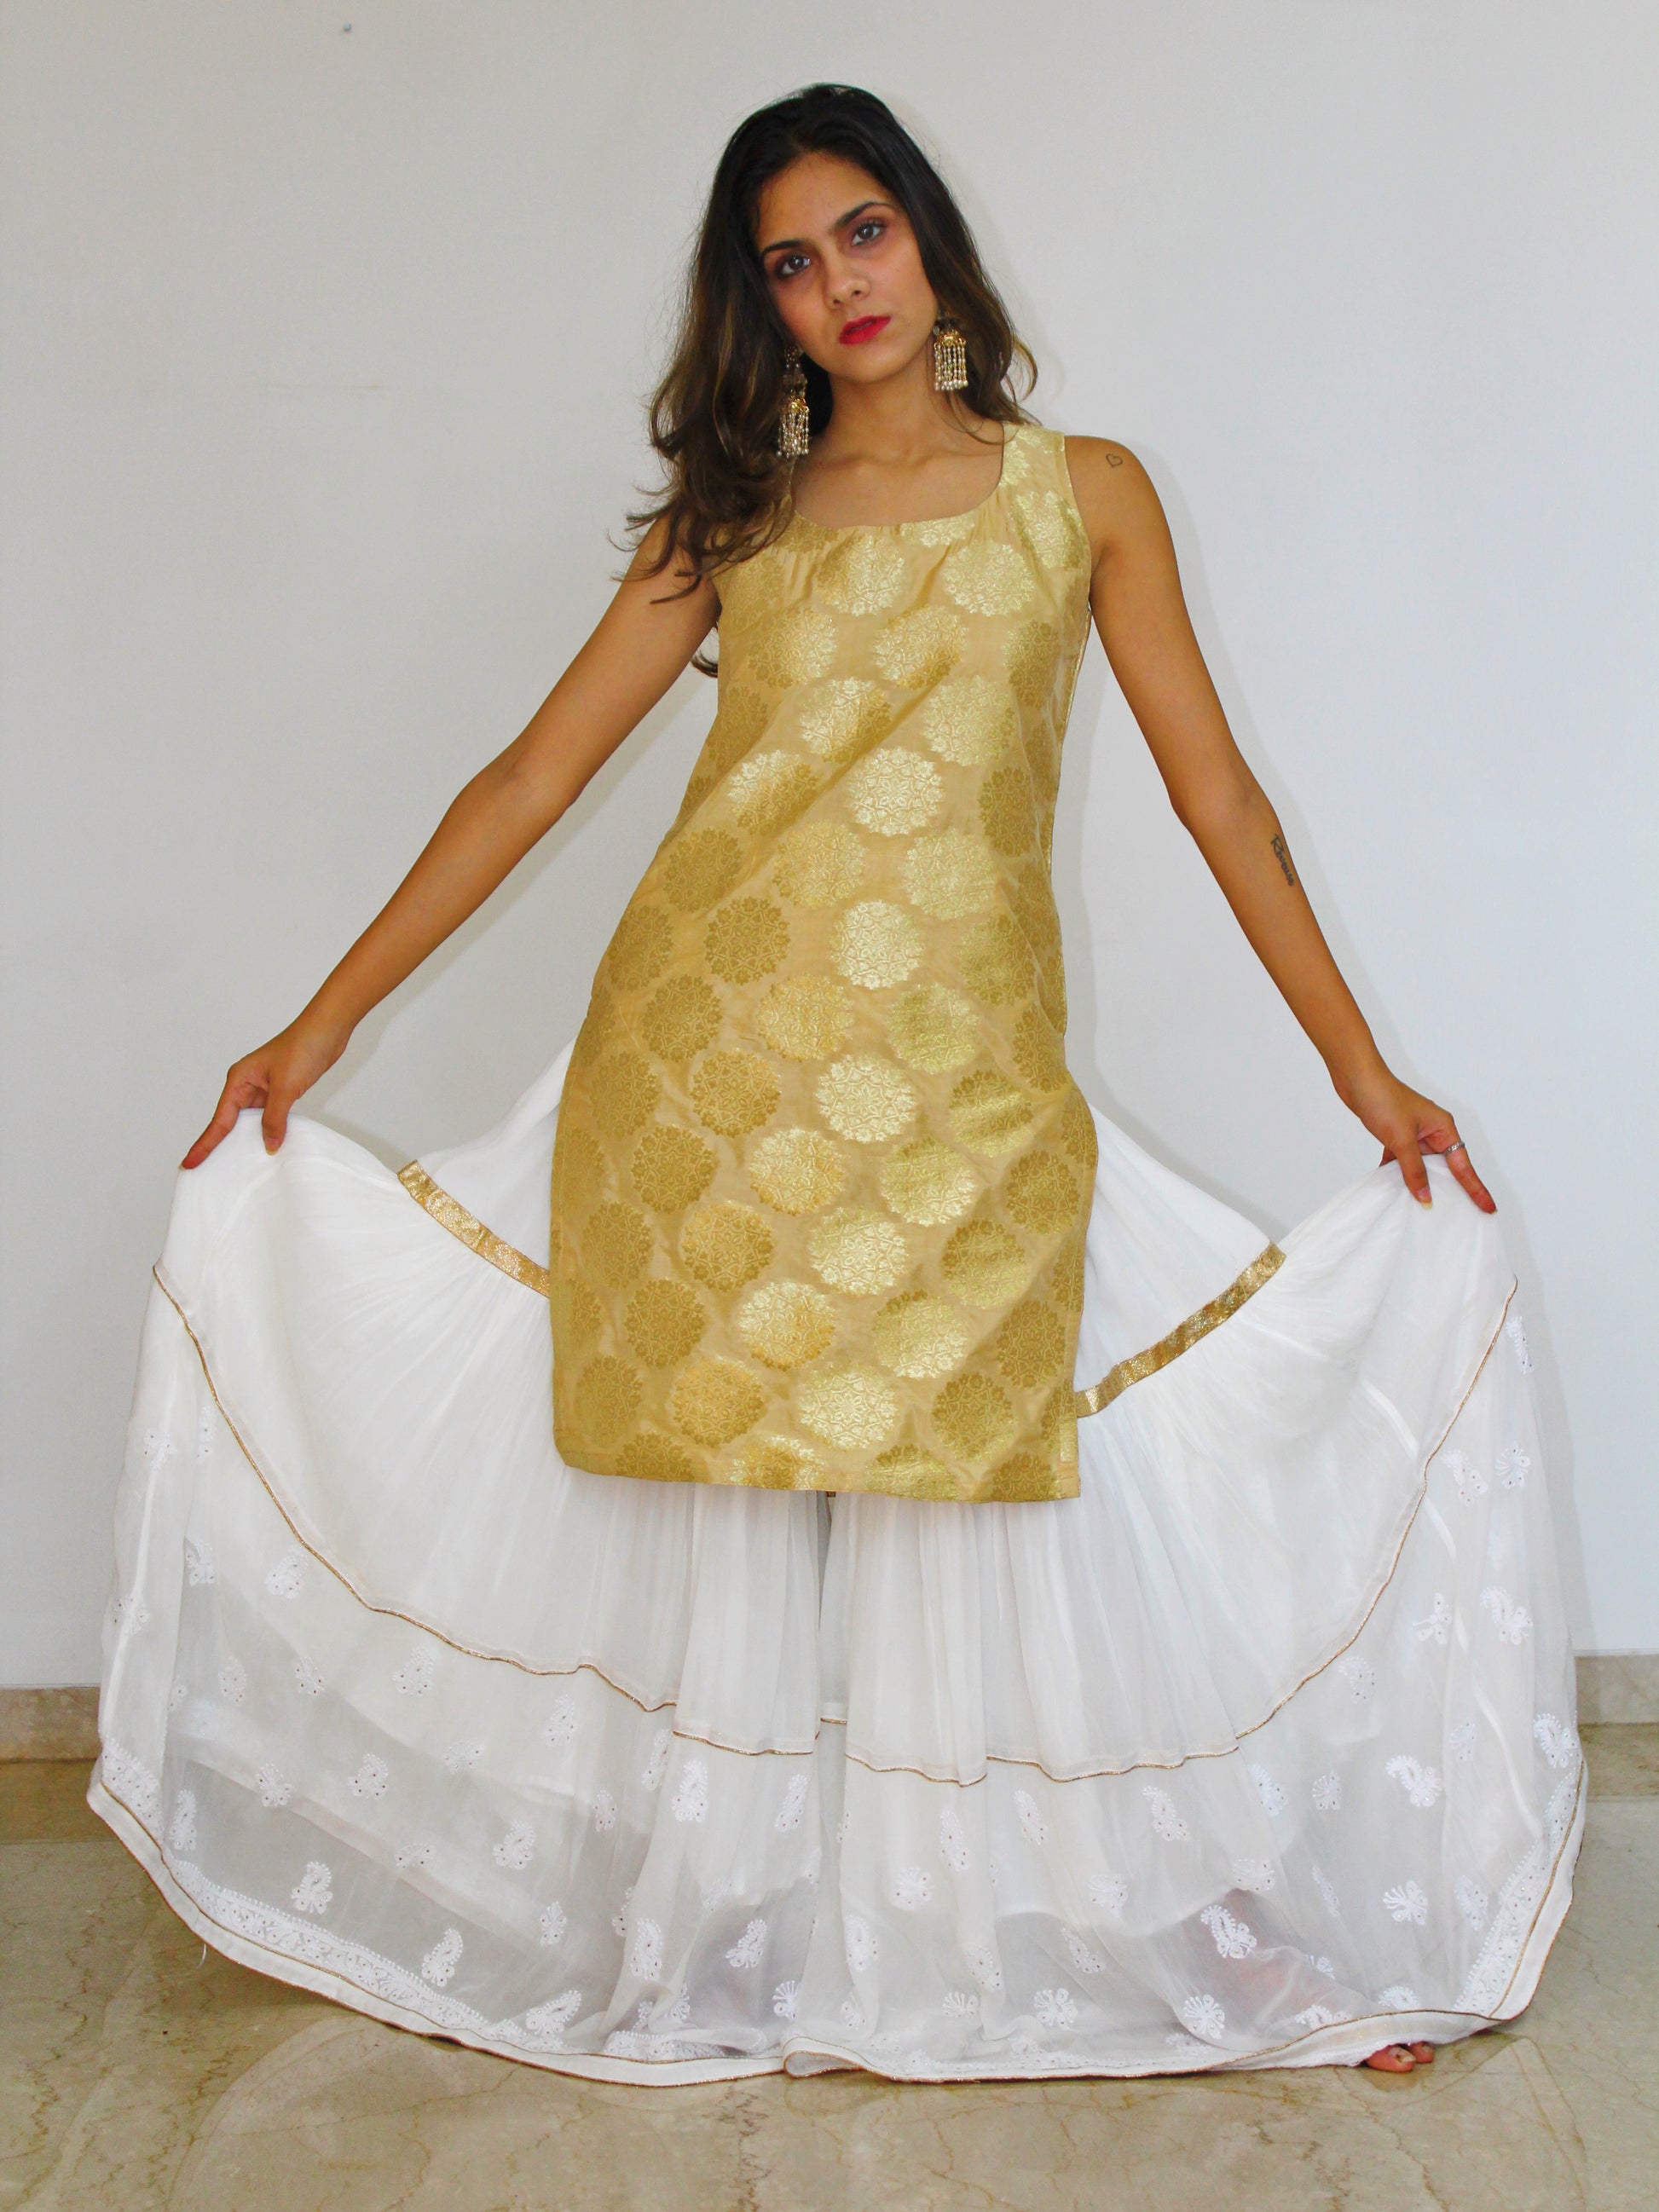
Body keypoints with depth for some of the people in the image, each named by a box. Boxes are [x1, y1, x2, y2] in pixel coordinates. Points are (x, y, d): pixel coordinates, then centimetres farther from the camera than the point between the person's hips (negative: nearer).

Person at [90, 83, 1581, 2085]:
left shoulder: (1082, 493, 12)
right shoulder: (731, 519, 13)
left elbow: (1215, 791, 9)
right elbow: (538, 772, 10)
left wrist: (1362, 1069, 5)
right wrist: (325, 1019, 7)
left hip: (963, 1091, -1)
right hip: (708, 1057, 2)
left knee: (995, 1527, 0)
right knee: (717, 1527, 4)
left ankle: (1225, 1935, 19)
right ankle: (726, 1960, 22)